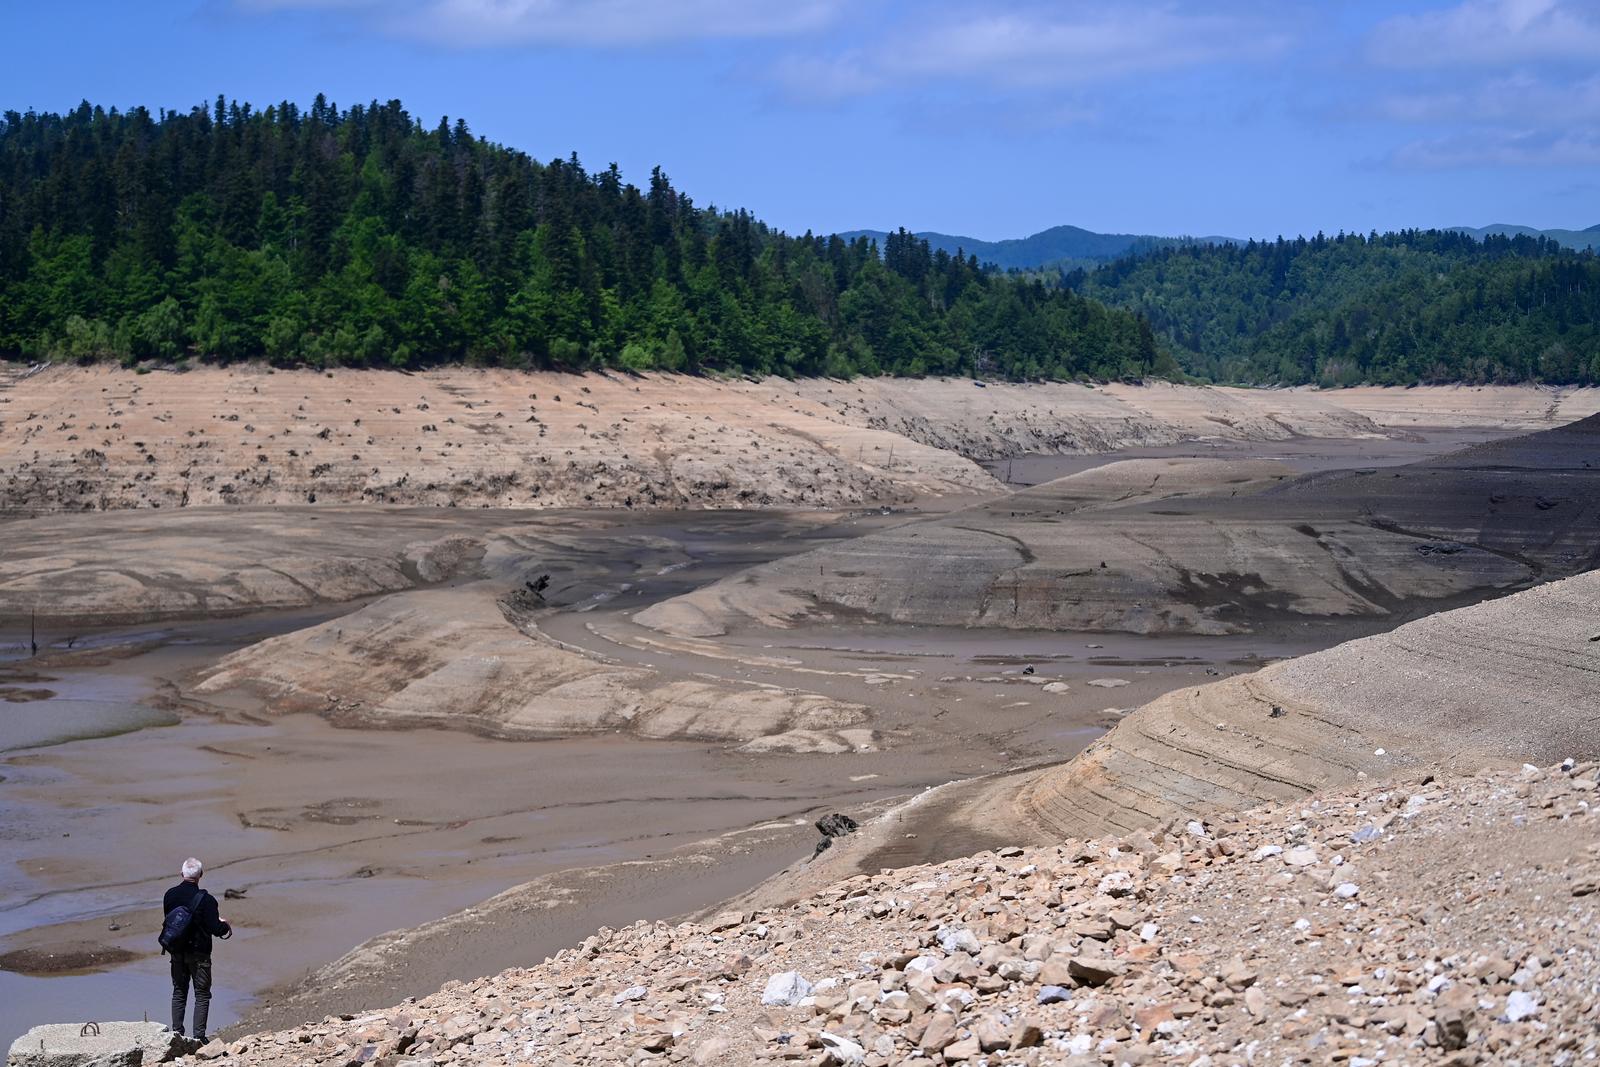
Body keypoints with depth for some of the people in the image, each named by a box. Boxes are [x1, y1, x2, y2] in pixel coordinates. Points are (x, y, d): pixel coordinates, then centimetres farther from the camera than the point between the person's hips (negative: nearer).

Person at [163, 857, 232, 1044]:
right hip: (198, 954, -5)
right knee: (202, 994, 5)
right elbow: (216, 929, -19)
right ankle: (198, 1036, 2)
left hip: (177, 952, 5)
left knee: (179, 992, 17)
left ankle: (176, 1031, 15)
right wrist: (226, 926, 5)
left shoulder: (170, 895, -2)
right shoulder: (205, 899, -19)